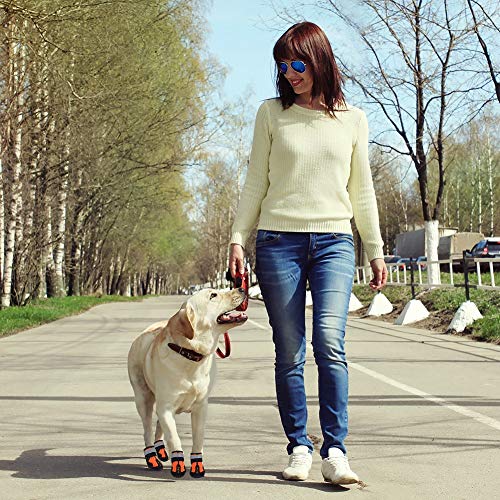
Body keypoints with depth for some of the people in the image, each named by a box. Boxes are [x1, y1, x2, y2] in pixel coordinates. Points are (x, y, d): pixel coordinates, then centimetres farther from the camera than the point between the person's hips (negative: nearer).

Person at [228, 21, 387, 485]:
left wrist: (375, 250, 14)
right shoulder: (272, 113, 8)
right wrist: (237, 238, 2)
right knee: (289, 352, 0)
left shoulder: (352, 119, 11)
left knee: (330, 342, -15)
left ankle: (334, 450, -12)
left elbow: (362, 190, 15)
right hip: (278, 241, 0)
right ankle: (298, 448, 9)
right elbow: (255, 184, 9)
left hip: (334, 242, 0)